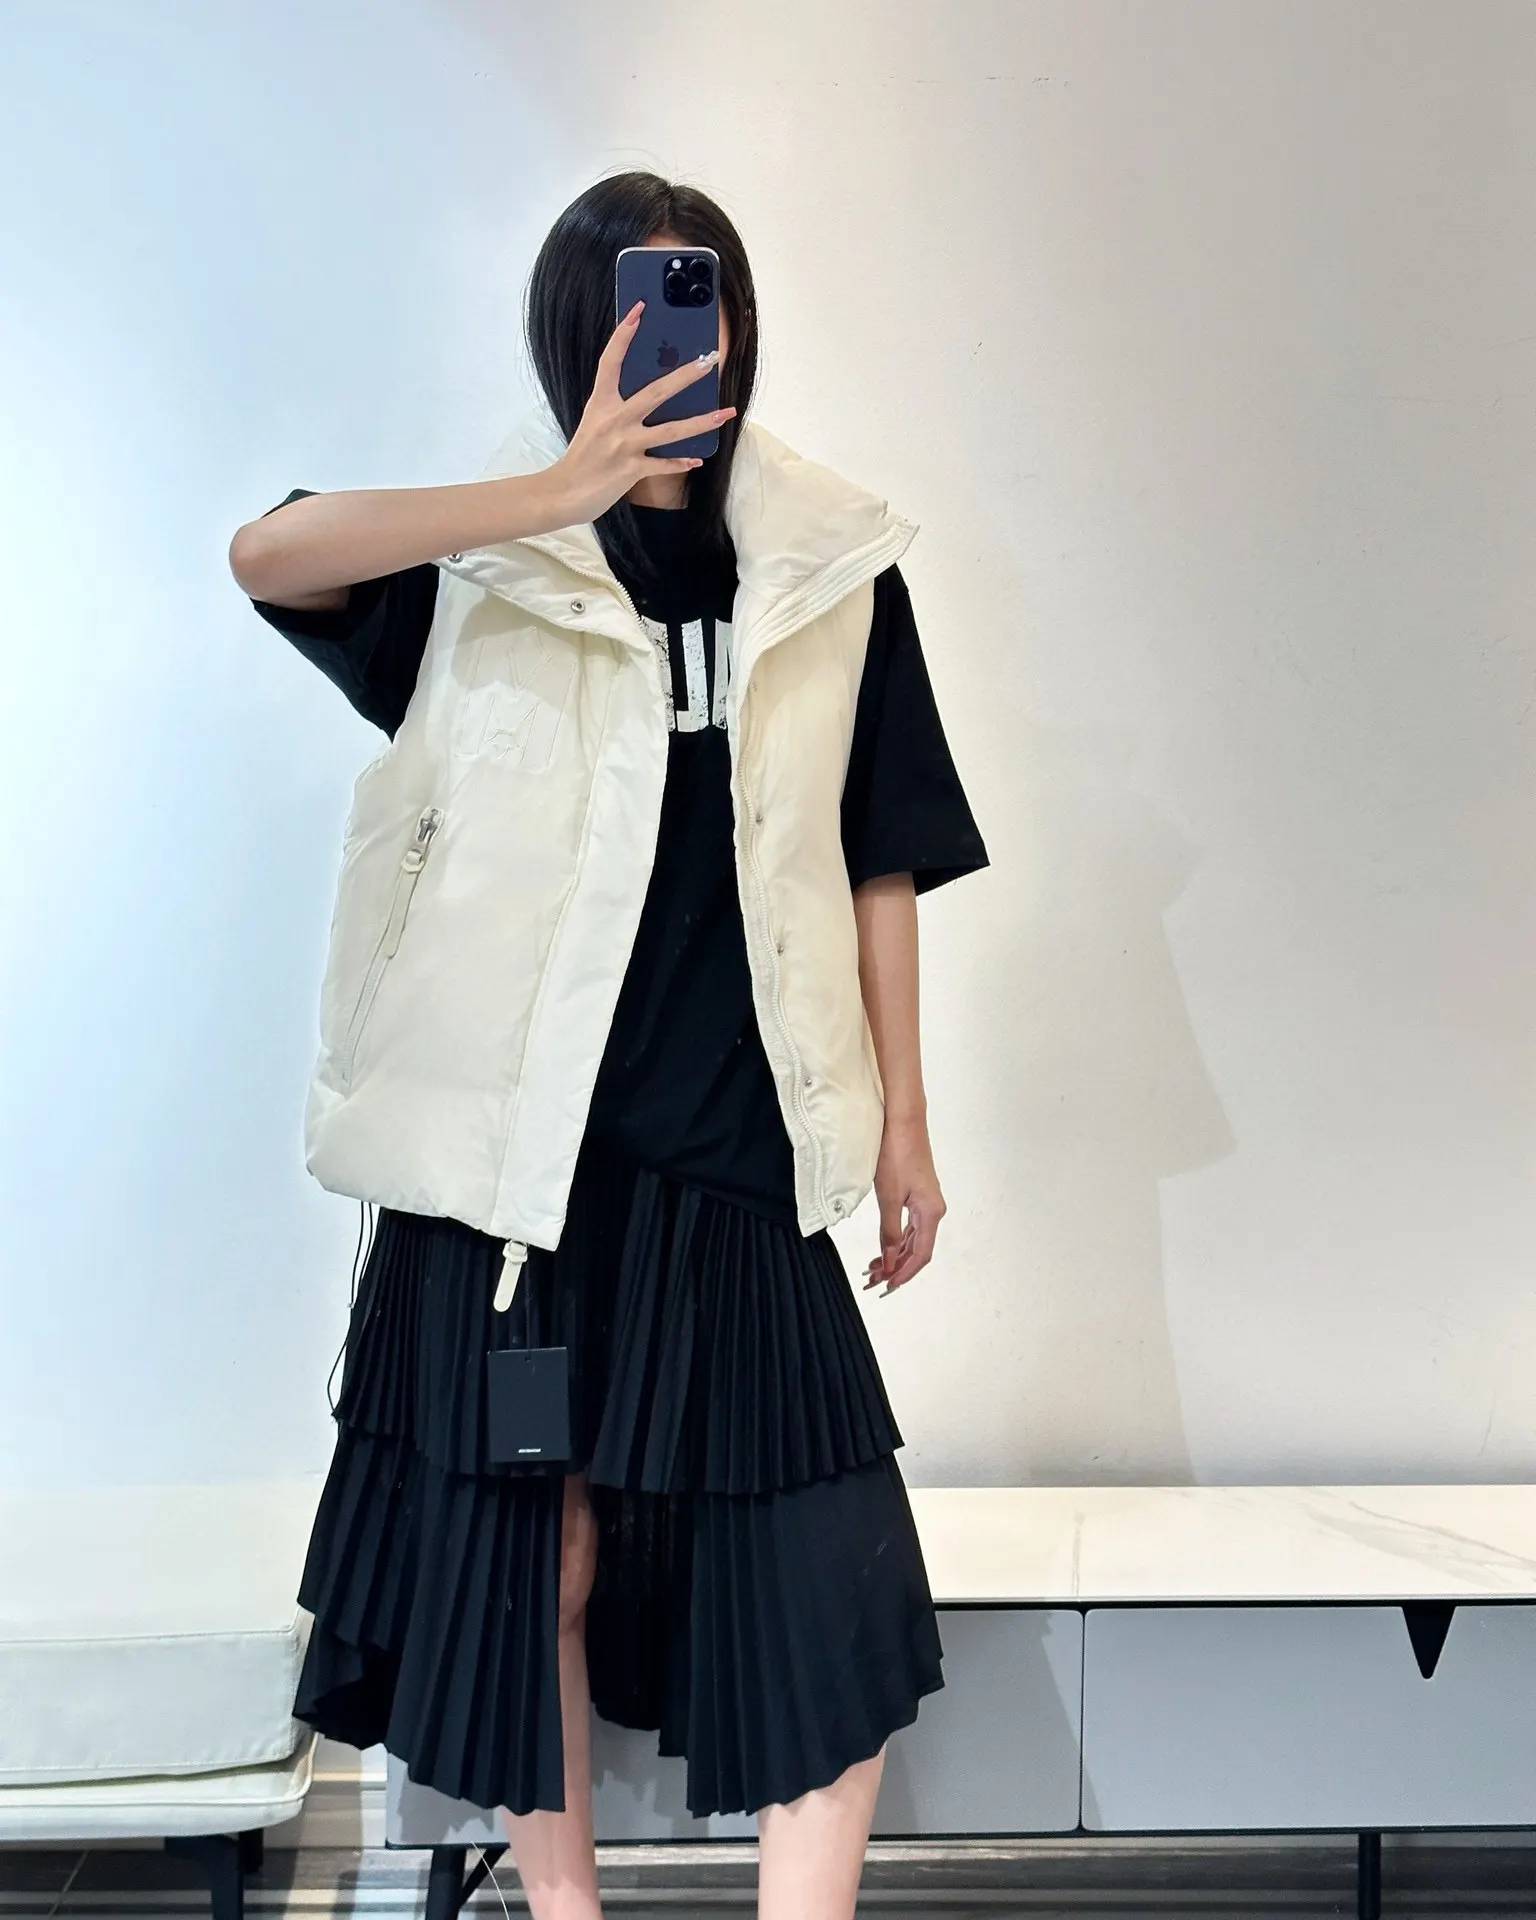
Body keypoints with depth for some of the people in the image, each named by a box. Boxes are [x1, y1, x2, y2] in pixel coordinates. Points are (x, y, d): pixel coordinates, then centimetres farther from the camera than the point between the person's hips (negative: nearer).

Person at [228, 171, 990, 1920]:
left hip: (736, 1147, 1)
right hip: (518, 1138, -1)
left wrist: (902, 1120, 7)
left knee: (822, 1582, 0)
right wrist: (565, 495, -25)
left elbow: (880, 863, 8)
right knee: (529, 1546, 9)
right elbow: (263, 555, -18)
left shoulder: (826, 566, 6)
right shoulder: (489, 563, 1)